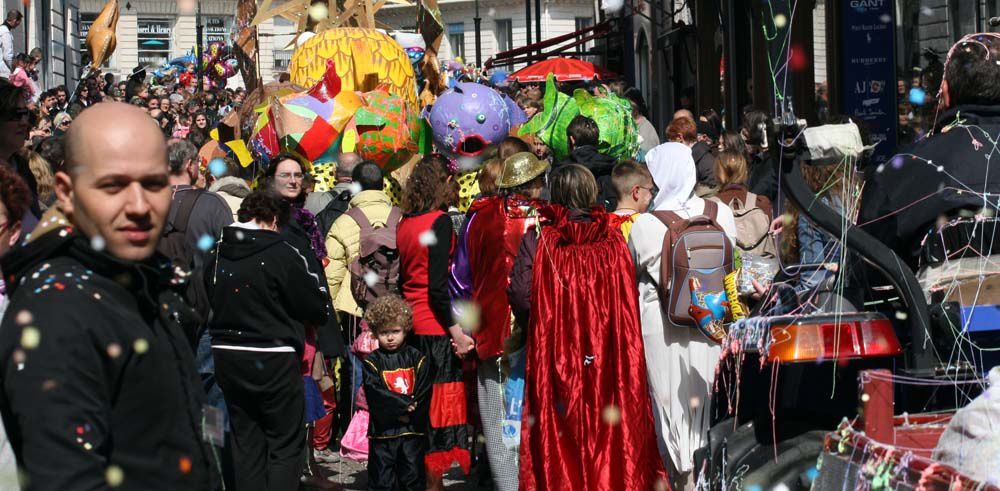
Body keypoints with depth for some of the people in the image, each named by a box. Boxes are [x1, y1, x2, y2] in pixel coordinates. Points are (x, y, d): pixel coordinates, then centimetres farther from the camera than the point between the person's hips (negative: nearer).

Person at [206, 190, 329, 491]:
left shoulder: (218, 256, 3)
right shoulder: (282, 254, -14)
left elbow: (209, 305, 12)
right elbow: (317, 308, -9)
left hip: (227, 359, 6)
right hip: (273, 361, -6)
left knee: (246, 442, 13)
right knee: (286, 444, 3)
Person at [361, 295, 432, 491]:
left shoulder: (418, 359, 3)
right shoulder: (372, 362, -1)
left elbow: (424, 394, -3)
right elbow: (375, 394, -13)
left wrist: (410, 415, -14)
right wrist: (405, 405, -17)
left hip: (413, 429, 1)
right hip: (383, 430, -1)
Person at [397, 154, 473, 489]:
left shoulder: (404, 223, 10)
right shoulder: (440, 221, -12)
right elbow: (438, 287, -18)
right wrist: (457, 332, -17)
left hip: (412, 324, 8)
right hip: (436, 328, -8)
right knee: (440, 403, -1)